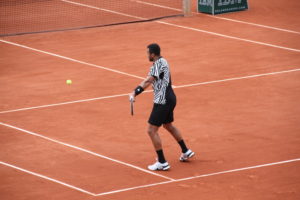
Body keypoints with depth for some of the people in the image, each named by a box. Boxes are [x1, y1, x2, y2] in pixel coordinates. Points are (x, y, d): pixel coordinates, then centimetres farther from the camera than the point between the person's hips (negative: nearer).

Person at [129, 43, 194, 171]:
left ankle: (162, 163, -5)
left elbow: (148, 81, -30)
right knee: (168, 126, 29)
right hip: (170, 98, 10)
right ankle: (186, 152, 42)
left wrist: (134, 93, -33)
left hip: (162, 101, -10)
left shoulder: (158, 64, -19)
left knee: (152, 130, -6)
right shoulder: (163, 61, 11)